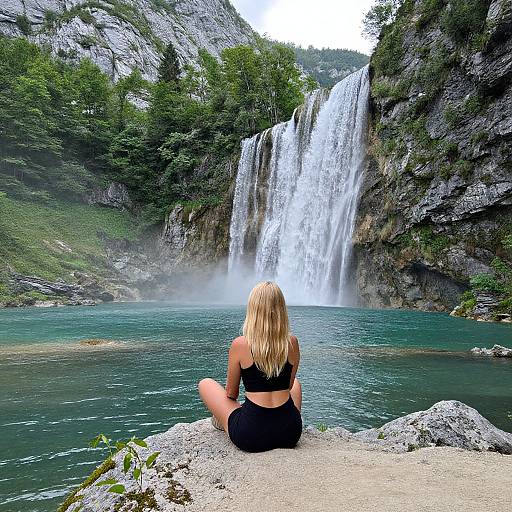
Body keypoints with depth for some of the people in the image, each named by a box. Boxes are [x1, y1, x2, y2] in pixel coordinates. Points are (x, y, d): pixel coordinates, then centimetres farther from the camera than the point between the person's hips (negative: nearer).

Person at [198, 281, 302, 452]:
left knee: (205, 384, 20)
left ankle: (223, 420, 42)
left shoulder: (239, 345, -13)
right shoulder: (291, 342, -6)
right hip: (290, 433, 3)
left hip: (250, 435, -3)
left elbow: (231, 393, 1)